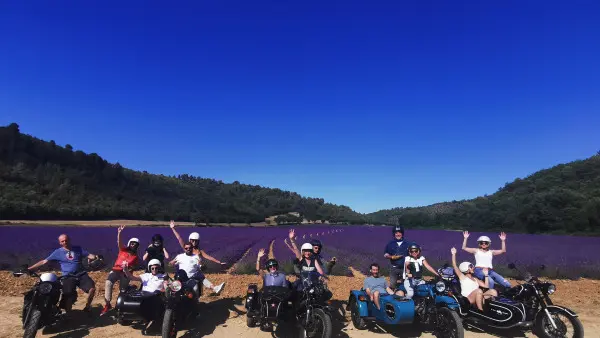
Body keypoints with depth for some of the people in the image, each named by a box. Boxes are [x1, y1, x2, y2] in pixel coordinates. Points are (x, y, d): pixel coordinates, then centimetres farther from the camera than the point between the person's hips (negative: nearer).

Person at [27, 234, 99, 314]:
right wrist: (29, 268, 5)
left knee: (92, 288, -21)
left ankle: (87, 307, 2)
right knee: (68, 297, -12)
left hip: (81, 275, 0)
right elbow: (44, 261, 10)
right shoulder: (58, 252, 10)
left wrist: (95, 256, -16)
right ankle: (68, 314, 16)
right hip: (68, 277, 0)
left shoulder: (78, 249, 12)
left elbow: (89, 255, 7)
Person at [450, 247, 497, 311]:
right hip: (468, 300, -6)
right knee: (479, 291, -34)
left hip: (477, 298, 6)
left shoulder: (475, 279, 25)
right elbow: (454, 266, -5)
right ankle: (480, 311, -34)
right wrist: (454, 254, -5)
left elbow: (486, 286, 18)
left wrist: (486, 275, 14)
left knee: (493, 292, -9)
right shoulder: (462, 277, 7)